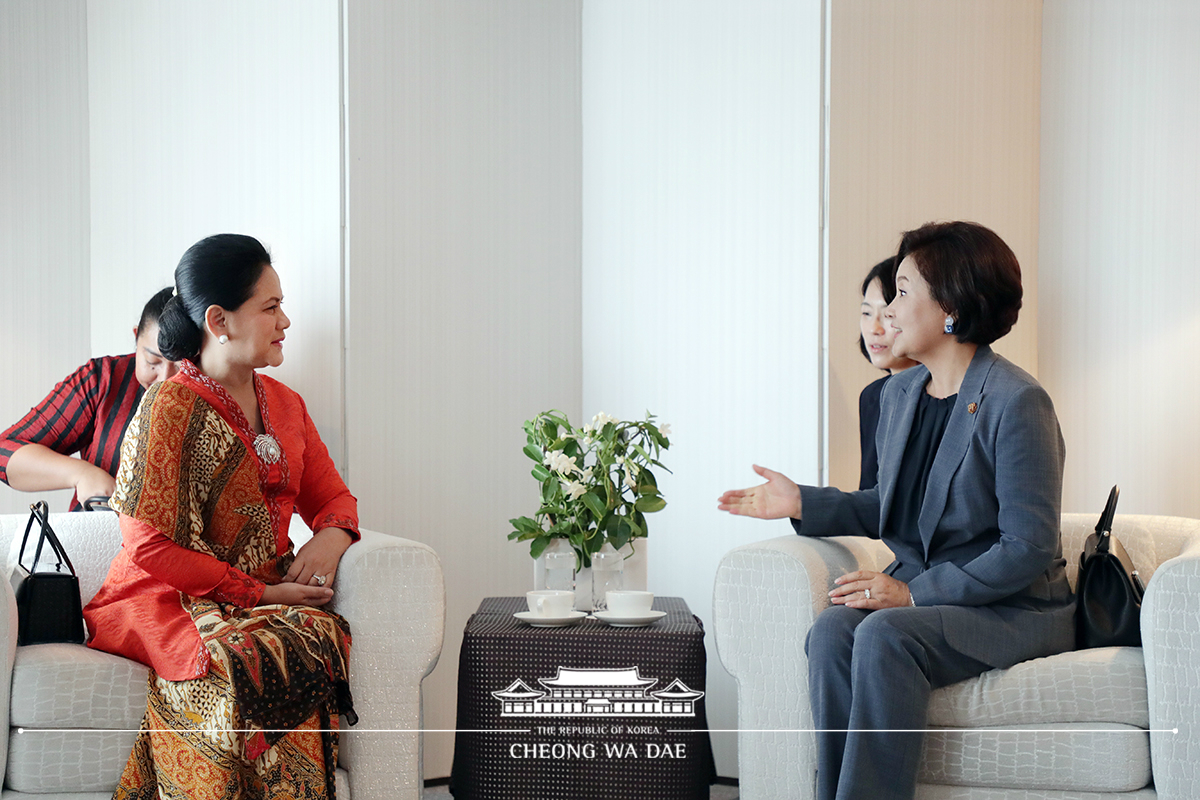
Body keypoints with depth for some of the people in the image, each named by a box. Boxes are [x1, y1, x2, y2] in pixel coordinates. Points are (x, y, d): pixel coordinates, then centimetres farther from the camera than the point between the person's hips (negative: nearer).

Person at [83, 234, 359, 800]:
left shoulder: (284, 404, 16)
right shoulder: (170, 408, -7)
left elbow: (332, 497, 21)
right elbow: (150, 546, -13)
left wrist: (331, 538, -5)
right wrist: (260, 594, -15)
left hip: (268, 593, 6)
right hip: (170, 600, -6)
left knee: (320, 638, -30)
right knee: (242, 661, -38)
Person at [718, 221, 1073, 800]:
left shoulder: (1017, 403, -14)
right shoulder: (899, 393, 11)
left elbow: (1028, 549, -16)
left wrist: (915, 593, -20)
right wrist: (804, 503, 8)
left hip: (1015, 606, -6)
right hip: (919, 590, 6)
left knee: (884, 635, -33)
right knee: (831, 630, -25)